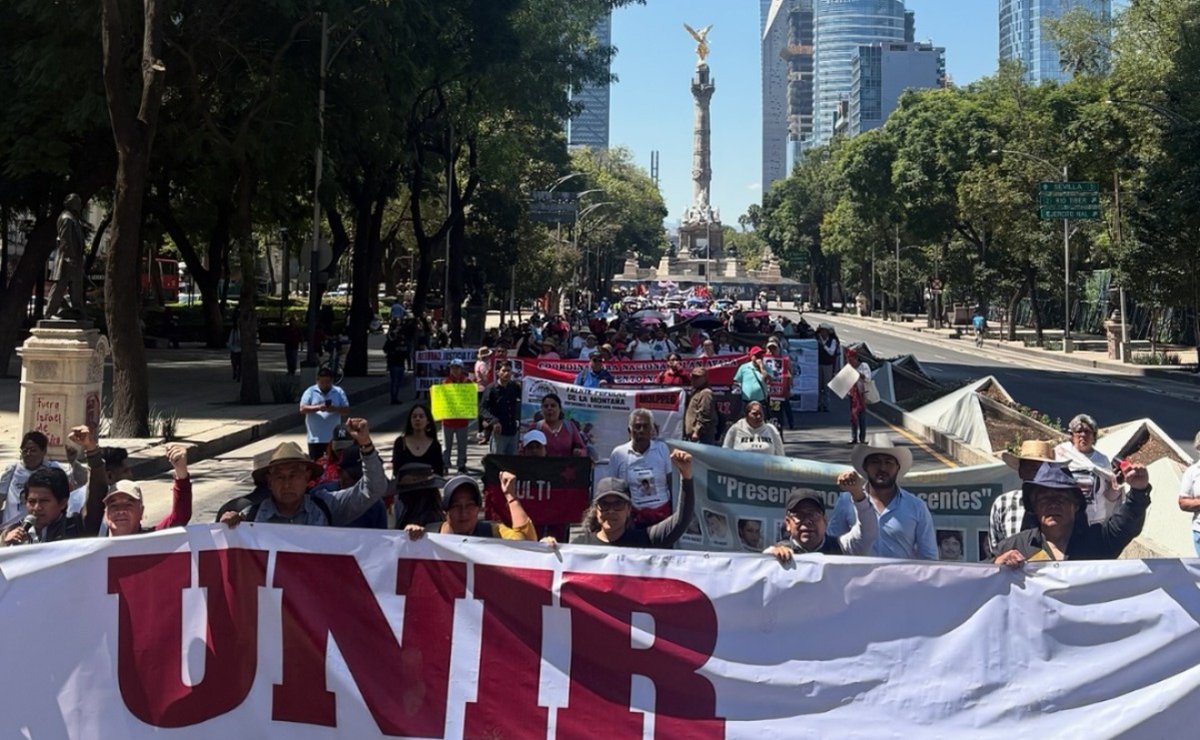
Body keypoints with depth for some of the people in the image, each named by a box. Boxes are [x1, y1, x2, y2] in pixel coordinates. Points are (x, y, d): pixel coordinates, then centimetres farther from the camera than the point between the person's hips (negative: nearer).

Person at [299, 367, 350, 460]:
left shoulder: (339, 392, 7)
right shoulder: (310, 392, 4)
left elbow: (347, 410, 2)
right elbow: (302, 409, -5)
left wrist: (335, 409, -18)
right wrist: (318, 407, -20)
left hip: (334, 438, 1)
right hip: (315, 438, -1)